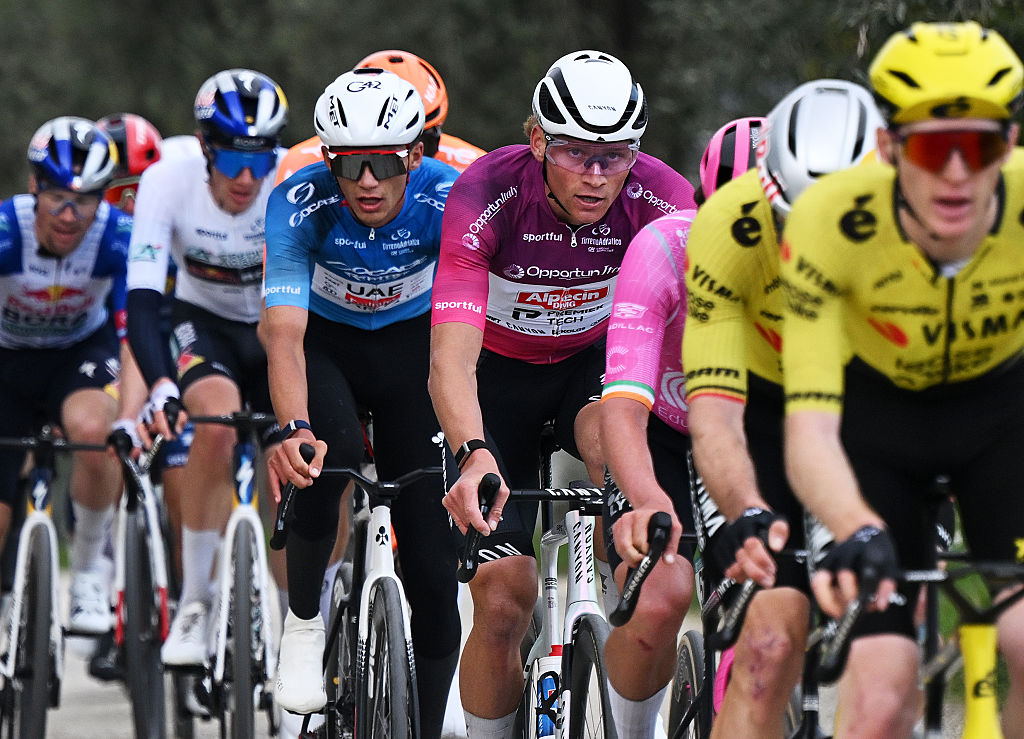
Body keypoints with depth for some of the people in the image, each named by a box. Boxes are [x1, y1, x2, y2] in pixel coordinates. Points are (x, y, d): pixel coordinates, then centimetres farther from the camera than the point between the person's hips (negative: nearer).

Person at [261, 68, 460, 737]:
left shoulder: (450, 200, -28)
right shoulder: (300, 203, -29)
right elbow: (284, 332, -38)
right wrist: (293, 429, -56)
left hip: (412, 341, 1)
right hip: (324, 339, -1)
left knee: (433, 566, -7)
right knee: (331, 449, -36)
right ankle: (303, 622, -13)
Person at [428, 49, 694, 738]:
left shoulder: (662, 198, -25)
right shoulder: (486, 195, -31)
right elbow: (452, 357, -38)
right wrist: (475, 457, -57)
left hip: (595, 358, 1)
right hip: (502, 367, -1)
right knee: (504, 598, -12)